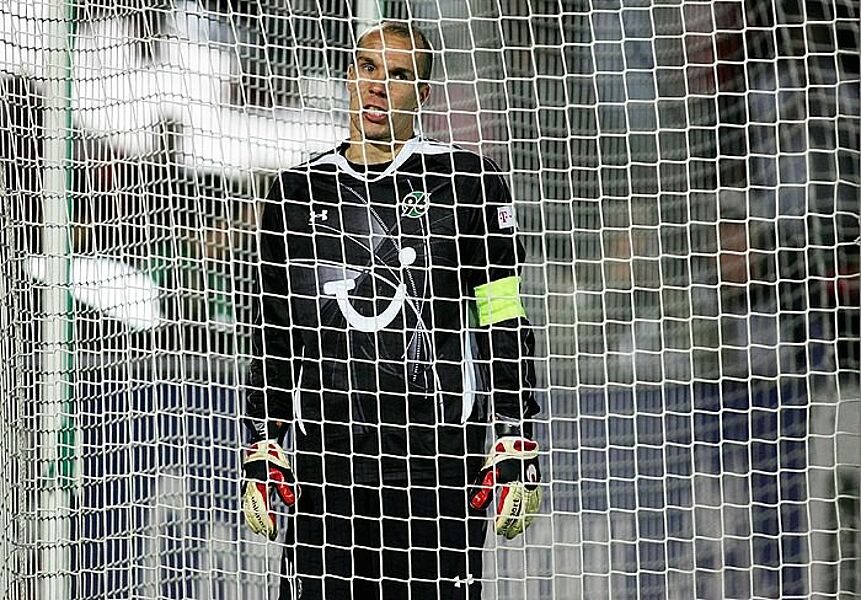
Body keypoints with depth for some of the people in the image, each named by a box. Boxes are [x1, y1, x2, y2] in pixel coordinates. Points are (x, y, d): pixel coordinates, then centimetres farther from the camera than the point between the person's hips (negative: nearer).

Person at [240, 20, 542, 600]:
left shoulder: (469, 183, 3)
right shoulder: (296, 193, 13)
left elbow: (505, 325, 1)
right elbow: (274, 333, 17)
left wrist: (515, 449, -5)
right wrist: (263, 451, 12)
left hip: (437, 459, -3)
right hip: (327, 462, 3)